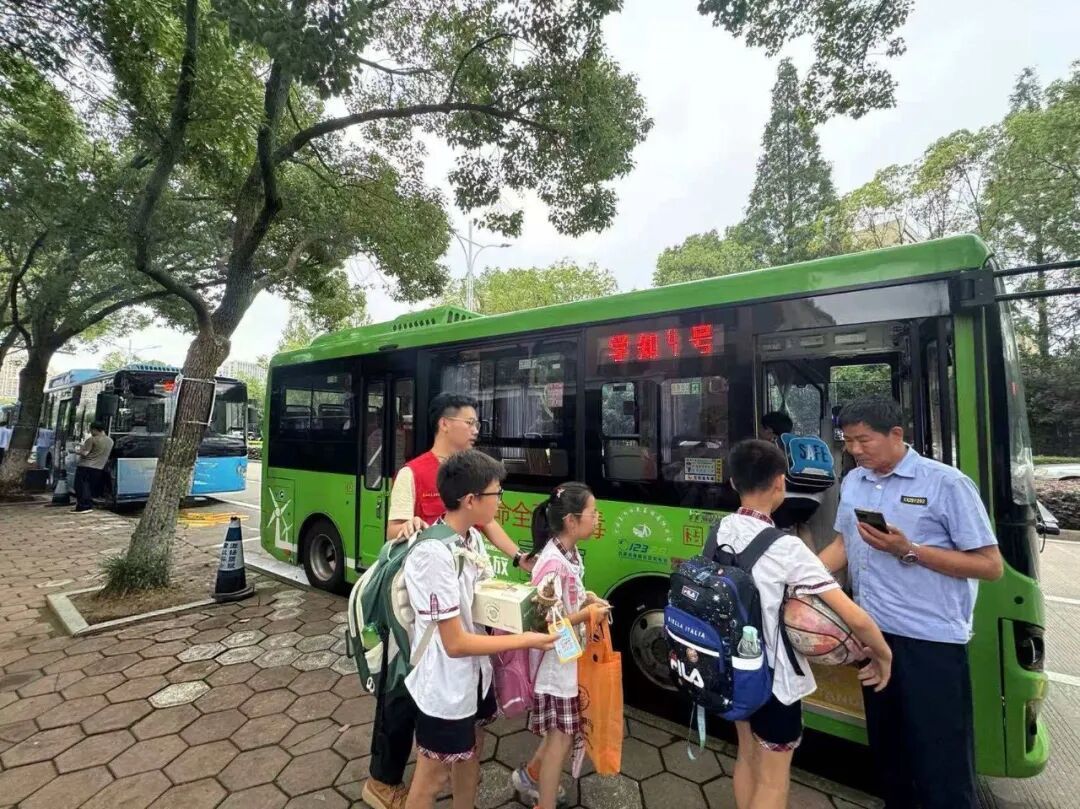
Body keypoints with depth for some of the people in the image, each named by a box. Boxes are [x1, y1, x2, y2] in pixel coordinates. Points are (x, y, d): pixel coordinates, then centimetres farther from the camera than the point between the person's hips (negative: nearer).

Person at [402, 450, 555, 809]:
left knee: (470, 752, 27)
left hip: (474, 673, 8)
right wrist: (525, 640, -21)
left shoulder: (472, 537, -5)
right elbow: (456, 643, -27)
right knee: (432, 776, 15)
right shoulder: (434, 554, -31)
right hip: (444, 685, -8)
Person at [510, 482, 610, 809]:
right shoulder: (553, 563, -29)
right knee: (562, 737, 9)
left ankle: (529, 776, 44)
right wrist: (588, 613, -21)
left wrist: (587, 599, -5)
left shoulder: (571, 554, 0)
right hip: (557, 662, -9)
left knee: (564, 732, 23)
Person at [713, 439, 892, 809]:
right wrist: (883, 654, -6)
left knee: (747, 756, 26)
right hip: (774, 678, -6)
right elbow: (854, 618, -25)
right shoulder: (785, 548, -27)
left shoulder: (720, 531, -8)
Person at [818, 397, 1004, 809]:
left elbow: (990, 565, -11)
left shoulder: (946, 483, -12)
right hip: (873, 633, 6)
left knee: (940, 757, 7)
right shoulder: (852, 482, 6)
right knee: (885, 740, 23)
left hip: (931, 640, -6)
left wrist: (909, 551, -23)